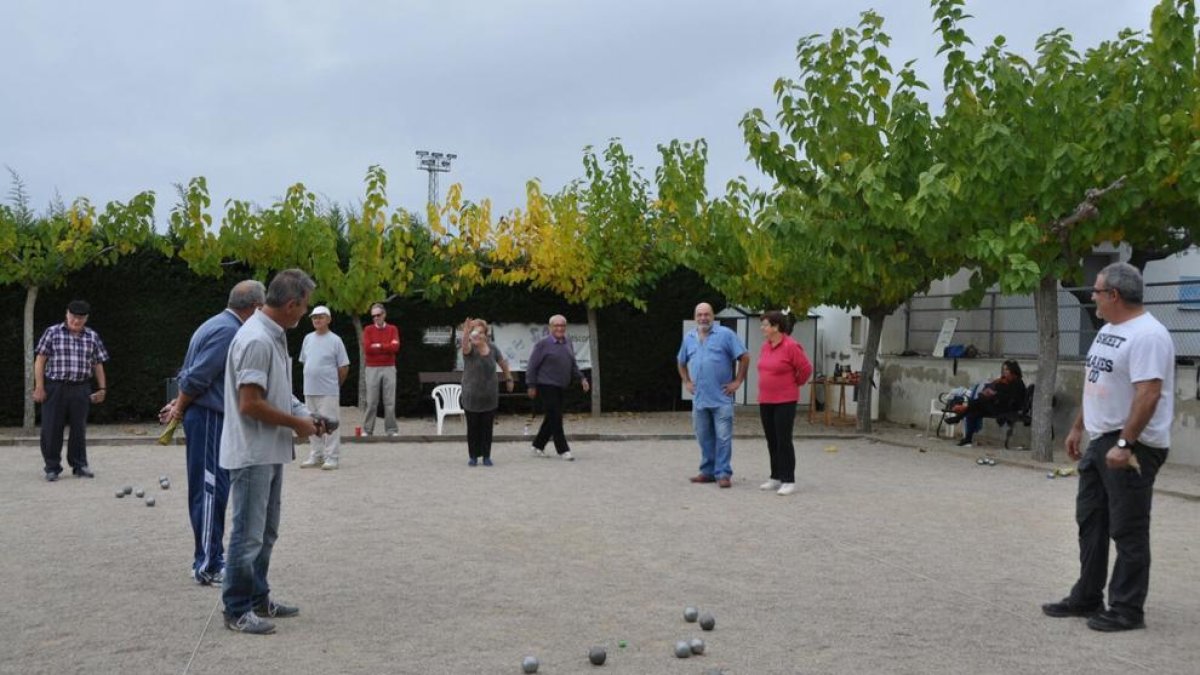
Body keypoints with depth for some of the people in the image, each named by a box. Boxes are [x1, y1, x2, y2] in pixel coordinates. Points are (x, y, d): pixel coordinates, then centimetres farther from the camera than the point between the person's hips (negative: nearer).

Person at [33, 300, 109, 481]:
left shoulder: (92, 337, 8)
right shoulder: (52, 333, 1)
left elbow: (98, 365, 12)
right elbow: (40, 360, 0)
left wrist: (102, 388, 6)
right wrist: (39, 387, -7)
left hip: (81, 389, 2)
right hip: (54, 388, -2)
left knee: (79, 429, 6)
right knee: (52, 429, 1)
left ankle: (79, 465, 16)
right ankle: (52, 467, 11)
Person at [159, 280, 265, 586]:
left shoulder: (220, 325, 15)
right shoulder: (227, 331, -17)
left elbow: (194, 375, 19)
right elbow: (196, 377, -19)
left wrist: (179, 406, 13)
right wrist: (179, 410, -6)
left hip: (209, 418, 10)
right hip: (209, 418, -10)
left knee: (212, 489, 14)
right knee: (210, 489, -7)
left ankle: (210, 558, 22)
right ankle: (208, 566, -3)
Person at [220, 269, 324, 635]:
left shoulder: (274, 336, 10)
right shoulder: (256, 340, -22)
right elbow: (250, 404, -25)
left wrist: (304, 415, 9)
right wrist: (296, 423, -15)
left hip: (271, 452, 10)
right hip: (253, 453, -10)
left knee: (265, 532, 18)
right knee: (248, 534, -2)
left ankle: (258, 598, 30)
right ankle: (237, 610, 8)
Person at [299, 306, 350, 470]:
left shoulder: (335, 340, -5)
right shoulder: (308, 339, 11)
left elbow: (344, 367, -3)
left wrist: (335, 385, 5)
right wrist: (311, 380, 13)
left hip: (328, 391, -6)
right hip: (309, 390, 6)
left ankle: (331, 458, -2)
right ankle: (316, 456, 20)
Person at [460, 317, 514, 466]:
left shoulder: (492, 348, -1)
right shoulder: (470, 348, -12)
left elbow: (502, 363, 16)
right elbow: (465, 346, -38)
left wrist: (509, 378, 23)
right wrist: (466, 333, -58)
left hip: (490, 395, 2)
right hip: (471, 395, -2)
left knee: (487, 427, 4)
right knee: (472, 427, 5)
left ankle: (486, 456, 13)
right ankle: (473, 456, 17)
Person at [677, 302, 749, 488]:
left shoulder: (725, 335, -4)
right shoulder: (689, 338, 11)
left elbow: (744, 357, -4)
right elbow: (681, 363, 26)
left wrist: (737, 381, -6)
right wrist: (687, 382, 15)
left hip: (721, 398, -5)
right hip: (699, 398, 5)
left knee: (723, 437, -4)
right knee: (704, 437, 11)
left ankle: (723, 473, -1)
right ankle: (707, 471, 20)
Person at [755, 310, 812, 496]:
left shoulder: (791, 346, -15)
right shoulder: (765, 346, 7)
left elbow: (806, 369, -9)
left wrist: (795, 384, 3)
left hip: (785, 401, -7)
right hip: (765, 401, 7)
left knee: (784, 440, -7)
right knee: (771, 441, 11)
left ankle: (789, 481, -2)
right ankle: (776, 477, 19)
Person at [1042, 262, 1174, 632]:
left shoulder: (1147, 335, -18)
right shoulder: (1108, 330, 14)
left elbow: (1149, 394, -26)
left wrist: (1125, 444, -29)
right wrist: (1078, 427, 22)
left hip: (1131, 448, -10)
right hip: (1100, 442, 10)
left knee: (1128, 531, -2)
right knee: (1091, 522, 16)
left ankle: (1127, 610, 7)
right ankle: (1087, 598, 26)